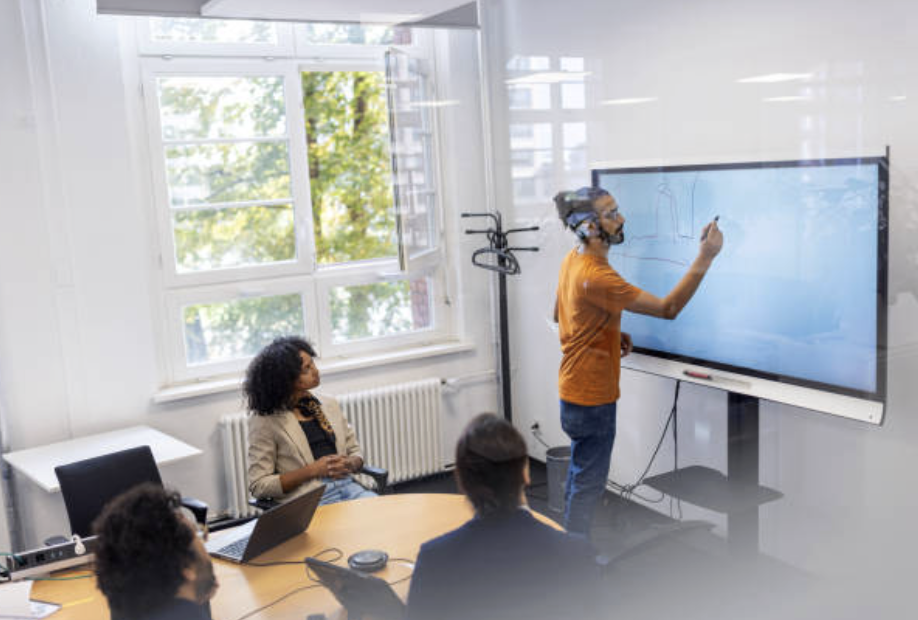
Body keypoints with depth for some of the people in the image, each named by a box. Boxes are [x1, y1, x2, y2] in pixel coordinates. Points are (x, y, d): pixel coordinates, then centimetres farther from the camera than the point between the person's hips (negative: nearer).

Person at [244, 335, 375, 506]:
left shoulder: (330, 404, 15)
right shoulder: (265, 421, -1)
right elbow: (258, 485, -3)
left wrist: (349, 464, -4)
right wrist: (313, 470, -12)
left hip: (346, 485, 5)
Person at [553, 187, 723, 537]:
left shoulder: (573, 260, 3)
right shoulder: (596, 277, -28)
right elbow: (668, 308, -29)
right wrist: (705, 258, -32)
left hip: (576, 390, 10)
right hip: (592, 398, -10)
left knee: (580, 476, 22)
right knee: (588, 485, 2)